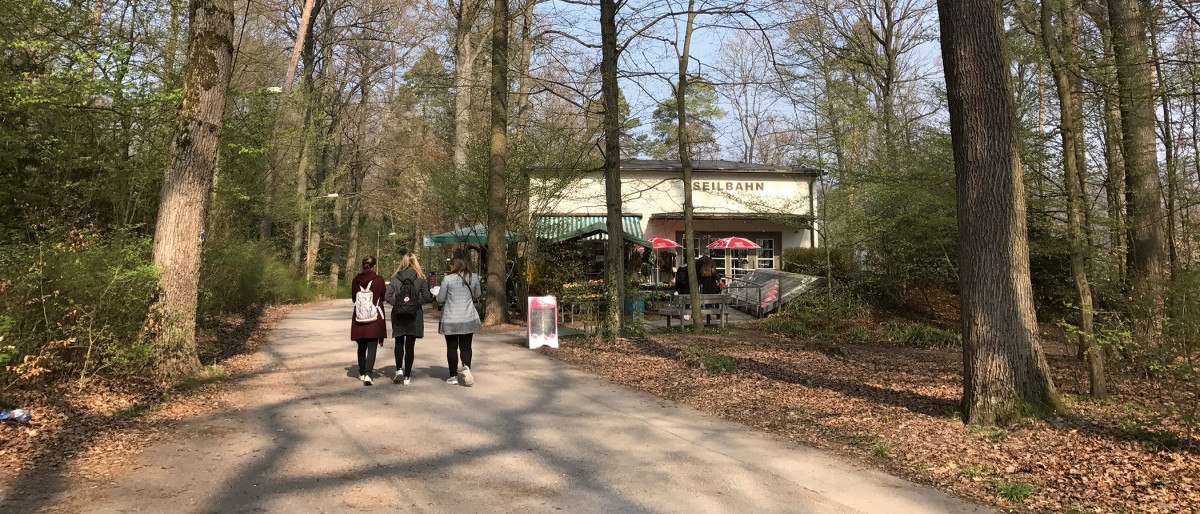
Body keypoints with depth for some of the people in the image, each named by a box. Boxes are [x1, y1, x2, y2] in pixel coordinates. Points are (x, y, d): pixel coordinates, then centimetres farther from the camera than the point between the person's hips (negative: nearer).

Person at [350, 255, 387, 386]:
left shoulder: (355, 280, -2)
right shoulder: (378, 280, -10)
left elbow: (353, 298, 10)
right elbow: (384, 296, 4)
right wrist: (386, 287, 23)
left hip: (359, 319, 3)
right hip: (375, 319, -3)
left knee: (361, 347, 18)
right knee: (372, 347, -2)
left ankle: (362, 373, 29)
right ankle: (368, 374, -16)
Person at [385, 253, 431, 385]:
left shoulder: (396, 278, 0)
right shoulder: (421, 279, -4)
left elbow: (387, 296, -9)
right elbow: (426, 297, -10)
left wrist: (396, 304, 0)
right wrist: (417, 303, 5)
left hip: (398, 316, 1)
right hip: (414, 316, -1)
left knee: (399, 343, 18)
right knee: (410, 345, 6)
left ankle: (399, 369, 3)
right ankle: (407, 376, 8)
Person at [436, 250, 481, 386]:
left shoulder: (448, 279, -11)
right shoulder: (474, 278, -1)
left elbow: (440, 299, -6)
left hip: (450, 320, -2)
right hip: (468, 319, 3)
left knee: (452, 347, 8)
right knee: (466, 346, 11)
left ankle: (453, 376, 14)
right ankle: (466, 367, -14)